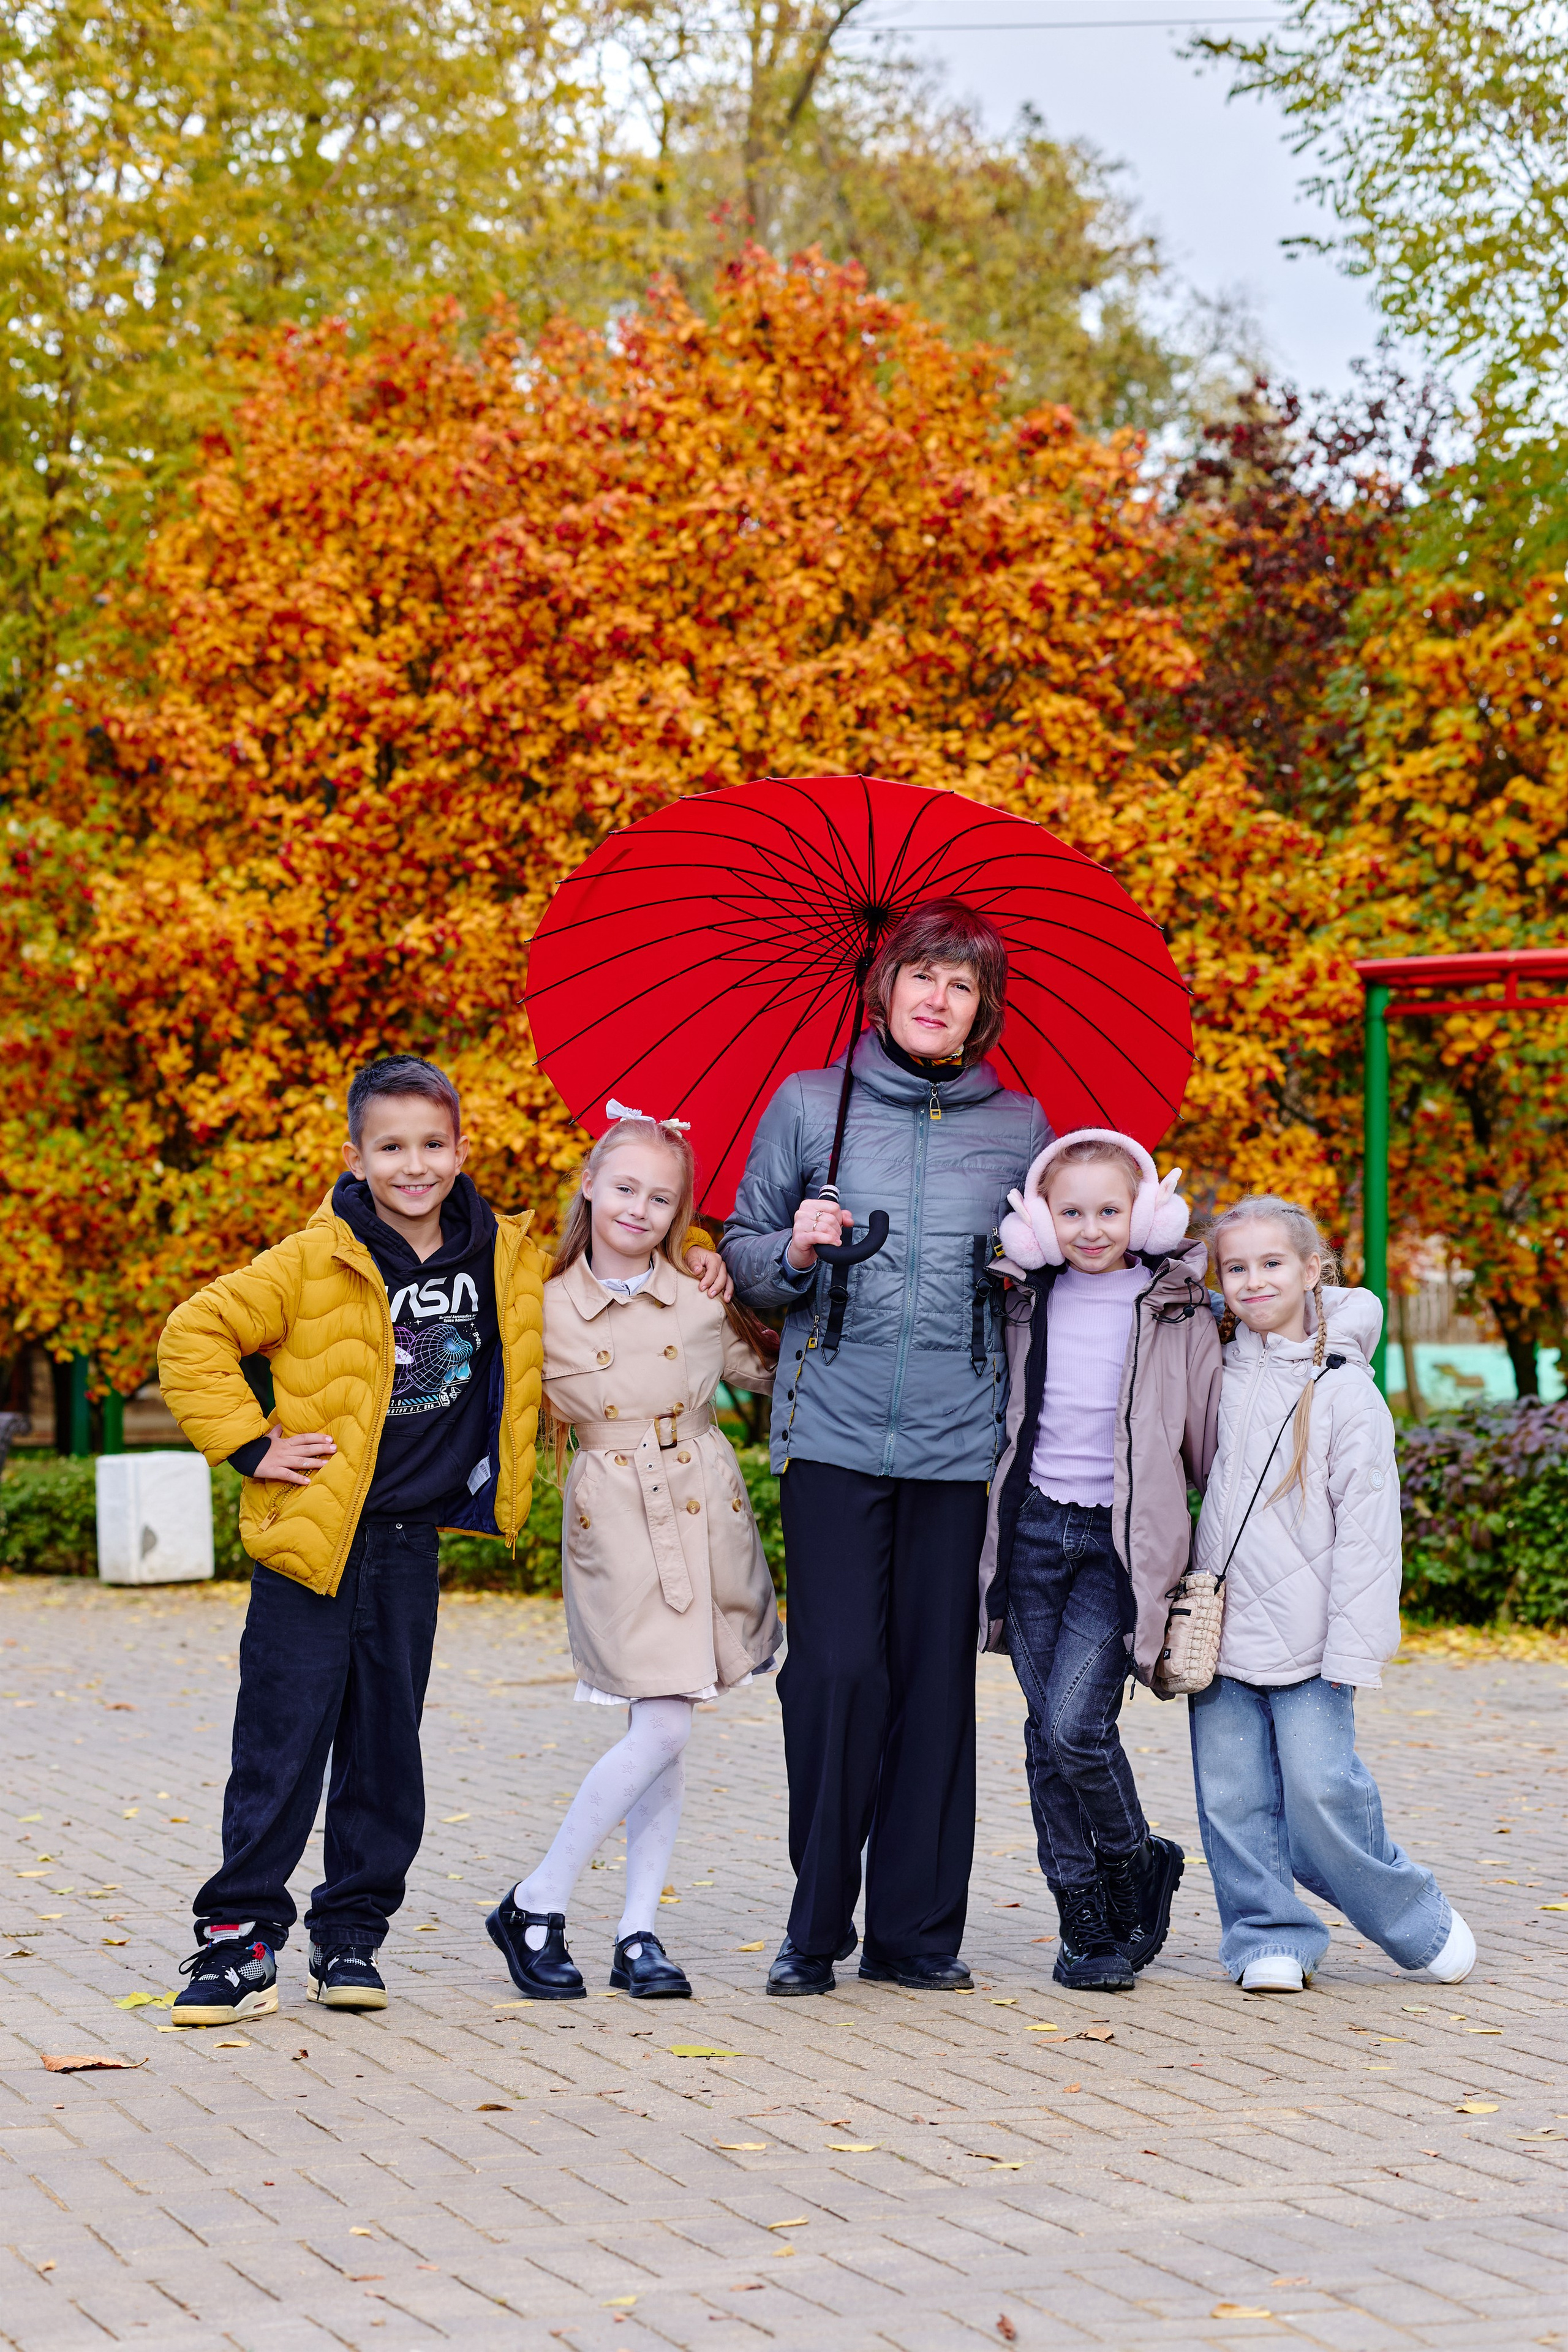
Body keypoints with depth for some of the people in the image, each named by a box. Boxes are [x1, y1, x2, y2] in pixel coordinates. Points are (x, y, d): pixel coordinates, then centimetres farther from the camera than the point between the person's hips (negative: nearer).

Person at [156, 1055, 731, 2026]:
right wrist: (251, 1445, -8)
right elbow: (194, 1337, -5)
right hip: (312, 1543, -4)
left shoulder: (510, 1260, 5)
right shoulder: (315, 1263, -8)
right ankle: (241, 1939, 2)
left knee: (386, 1752, 9)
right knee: (281, 1747, -4)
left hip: (411, 1545, 4)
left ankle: (352, 1935, 19)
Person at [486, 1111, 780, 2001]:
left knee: (668, 1730, 4)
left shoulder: (705, 1298, 5)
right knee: (661, 1727, -12)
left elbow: (767, 1370, 16)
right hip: (615, 1525, -3)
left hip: (703, 1518, 3)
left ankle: (640, 1933, 10)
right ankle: (536, 1908, -1)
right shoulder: (548, 1311, -1)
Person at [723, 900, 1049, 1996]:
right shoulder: (809, 1104, 7)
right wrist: (792, 1254, -9)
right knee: (837, 1670, -7)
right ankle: (816, 1927, 4)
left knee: (938, 1676, 2)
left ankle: (917, 1929, 10)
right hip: (834, 1432, -1)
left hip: (959, 1441, 1)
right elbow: (744, 1244, 11)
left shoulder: (1019, 1126, 10)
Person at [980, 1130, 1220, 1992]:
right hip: (1034, 1530, 4)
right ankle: (1085, 1922, 11)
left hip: (1124, 1540, -4)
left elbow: (1208, 1435, 6)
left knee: (1075, 1725, -16)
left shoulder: (1177, 1309, 1)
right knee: (1046, 1736, 3)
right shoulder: (1026, 1303, 9)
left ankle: (1136, 1865, 9)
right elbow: (997, 1406, 25)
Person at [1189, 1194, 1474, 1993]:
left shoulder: (1344, 1391, -6)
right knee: (1233, 1797, 2)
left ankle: (1418, 1921, 12)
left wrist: (1352, 1649, -13)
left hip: (1307, 1638, -4)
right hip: (1221, 1628, 4)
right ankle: (1269, 1936, 14)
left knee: (1322, 1791, -7)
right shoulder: (1219, 1376, 6)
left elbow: (1367, 1530, -9)